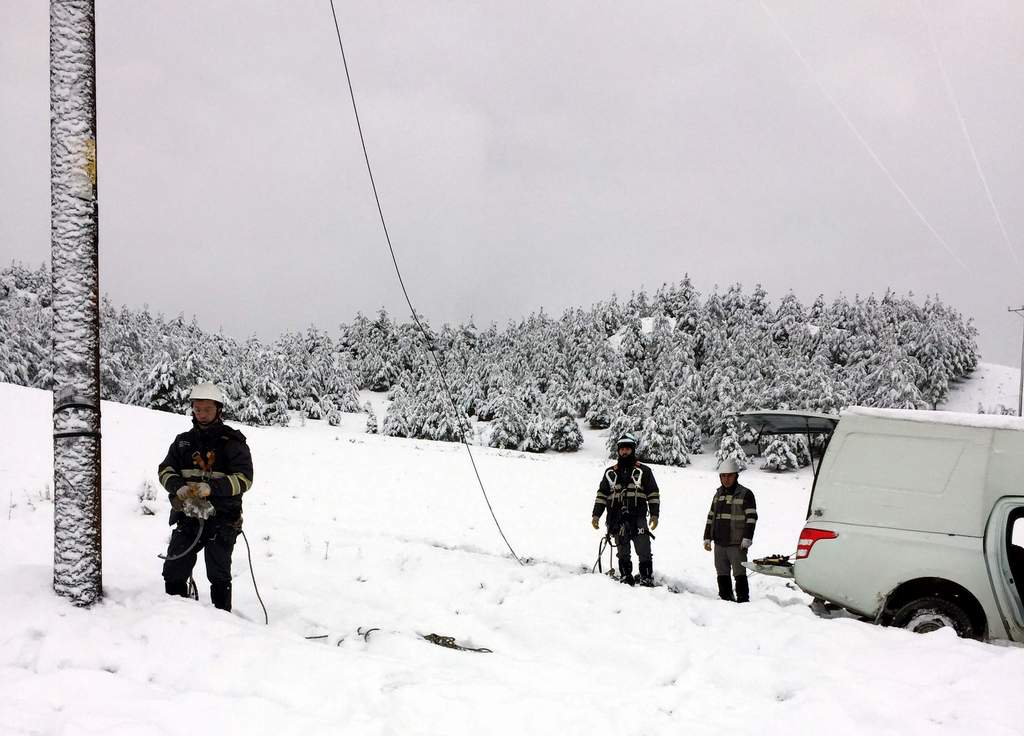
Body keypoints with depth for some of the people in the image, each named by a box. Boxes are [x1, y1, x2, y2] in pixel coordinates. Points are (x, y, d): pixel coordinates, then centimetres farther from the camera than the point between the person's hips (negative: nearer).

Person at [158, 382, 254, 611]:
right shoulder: (183, 441, 12)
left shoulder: (233, 442, -3)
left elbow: (244, 479, -10)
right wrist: (178, 487, -14)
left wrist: (212, 487, -25)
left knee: (219, 576, 1)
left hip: (222, 519, -4)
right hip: (188, 516, 4)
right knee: (173, 571, 4)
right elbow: (166, 469, 8)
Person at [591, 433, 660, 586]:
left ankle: (647, 578, -4)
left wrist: (654, 514, -5)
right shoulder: (610, 472, 16)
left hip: (638, 518, -3)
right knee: (623, 553, 6)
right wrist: (596, 514, 7)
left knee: (644, 552, -8)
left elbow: (653, 494, 5)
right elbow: (602, 495, 16)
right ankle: (625, 578, 11)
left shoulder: (643, 471, 8)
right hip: (617, 519, 3)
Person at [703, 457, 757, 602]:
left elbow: (752, 517, -8)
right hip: (719, 543, 6)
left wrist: (747, 538, -15)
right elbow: (710, 517, 20)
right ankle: (725, 599, 19)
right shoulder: (718, 494, 16)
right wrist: (707, 538, 14)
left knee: (739, 573, -5)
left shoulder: (745, 494, -3)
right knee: (722, 574, 10)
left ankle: (743, 600, -1)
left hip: (737, 544, -6)